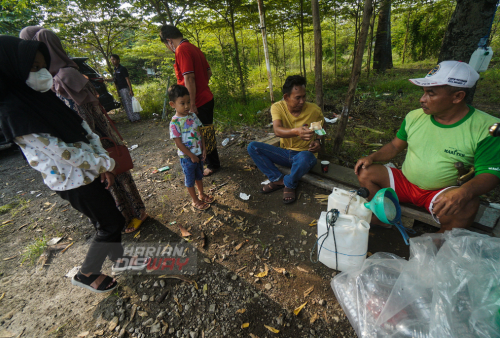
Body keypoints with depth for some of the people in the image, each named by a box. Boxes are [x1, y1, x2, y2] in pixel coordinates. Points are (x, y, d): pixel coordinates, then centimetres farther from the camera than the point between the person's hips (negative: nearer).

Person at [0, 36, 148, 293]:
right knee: (111, 224, 4)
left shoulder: (44, 96, 6)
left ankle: (119, 260, 39)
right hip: (74, 181, -8)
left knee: (109, 218, 18)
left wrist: (103, 162, -6)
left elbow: (84, 130, 4)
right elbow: (61, 152, -22)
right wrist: (106, 164, -13)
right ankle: (86, 274, 27)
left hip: (90, 171, 8)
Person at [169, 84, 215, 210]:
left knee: (199, 176, 24)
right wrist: (191, 156, -16)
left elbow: (200, 133, 4)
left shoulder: (193, 116, -2)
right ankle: (195, 201, 30)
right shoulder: (175, 122, -20)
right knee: (190, 179, 13)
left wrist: (203, 149, -2)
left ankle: (201, 194, 45)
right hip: (187, 157, -6)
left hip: (198, 154, 6)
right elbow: (178, 143, -19)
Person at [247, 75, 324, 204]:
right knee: (252, 147, -14)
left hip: (305, 153, -2)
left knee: (303, 158, -41)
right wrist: (296, 131, -52)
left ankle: (290, 184, -8)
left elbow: (321, 126, 11)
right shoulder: (277, 107, -12)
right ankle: (279, 179, -13)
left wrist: (318, 140, -11)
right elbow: (277, 131, -31)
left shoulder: (314, 110, -11)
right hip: (285, 153, 3)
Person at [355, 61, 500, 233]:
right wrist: (372, 157, -9)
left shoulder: (485, 128, -11)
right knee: (365, 173, -15)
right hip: (404, 183, 4)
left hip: (440, 193, -3)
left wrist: (464, 192, -35)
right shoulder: (414, 117, 0)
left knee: (466, 206, -35)